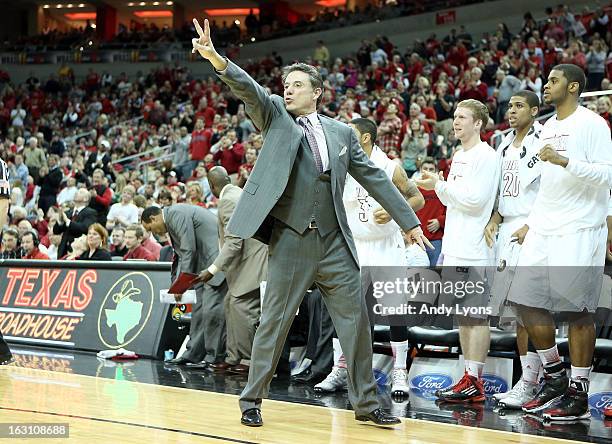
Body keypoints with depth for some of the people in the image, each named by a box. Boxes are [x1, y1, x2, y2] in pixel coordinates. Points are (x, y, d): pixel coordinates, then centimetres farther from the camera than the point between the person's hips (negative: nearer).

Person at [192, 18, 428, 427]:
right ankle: (252, 401, 12)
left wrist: (409, 221, 9)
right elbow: (250, 90, -10)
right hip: (290, 240, -3)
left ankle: (366, 403, 13)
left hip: (335, 243, 3)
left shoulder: (342, 132, 12)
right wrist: (217, 60, -29)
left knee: (356, 318, 2)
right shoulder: (275, 116, 7)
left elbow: (374, 177, 12)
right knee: (274, 322, 0)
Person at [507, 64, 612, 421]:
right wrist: (531, 223, 21)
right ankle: (555, 378, 19)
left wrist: (565, 161, -25)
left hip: (579, 231, -8)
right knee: (527, 302, 5)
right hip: (544, 231, 8)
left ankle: (578, 396, 3)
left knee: (577, 311, -4)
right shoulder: (548, 127, 19)